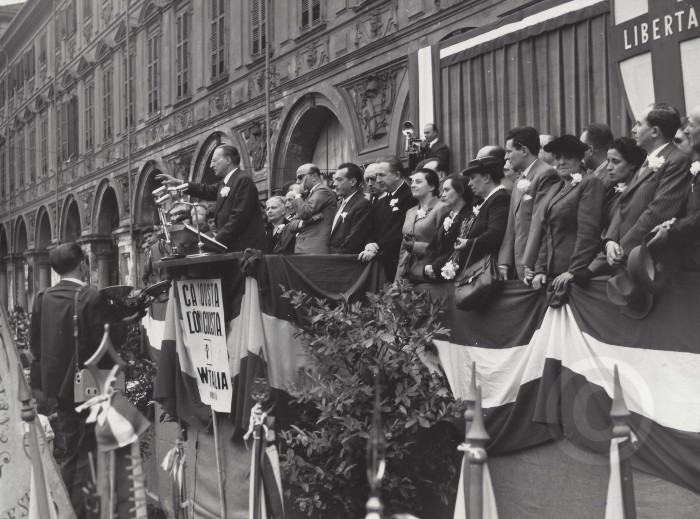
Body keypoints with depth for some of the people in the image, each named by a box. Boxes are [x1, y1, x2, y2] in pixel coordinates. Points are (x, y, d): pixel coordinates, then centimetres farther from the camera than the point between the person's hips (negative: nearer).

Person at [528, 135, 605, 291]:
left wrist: (574, 271, -17)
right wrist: (540, 270, 7)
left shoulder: (590, 182, -5)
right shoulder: (555, 189, 19)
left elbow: (588, 232, -13)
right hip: (553, 274, 7)